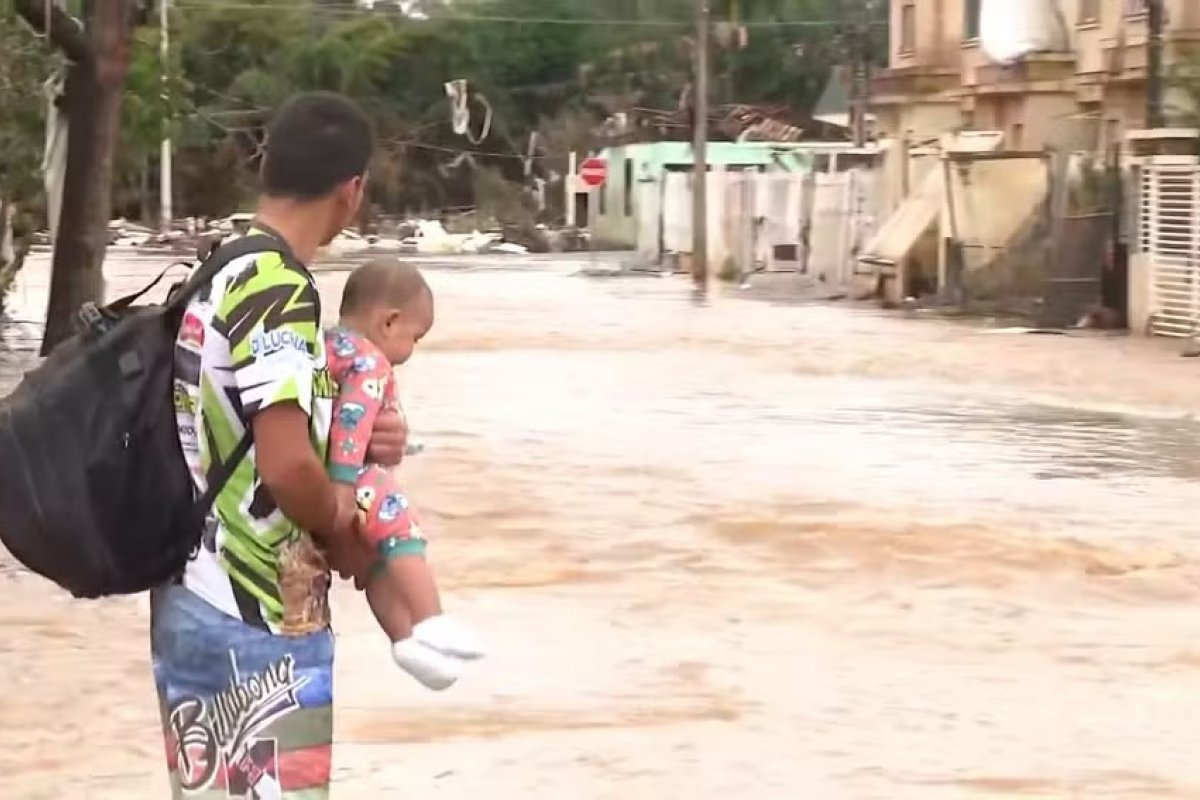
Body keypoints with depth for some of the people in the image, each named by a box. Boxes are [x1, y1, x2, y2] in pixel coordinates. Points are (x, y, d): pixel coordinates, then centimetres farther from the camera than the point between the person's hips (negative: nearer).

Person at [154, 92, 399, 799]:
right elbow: (286, 467, -27)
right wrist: (344, 533, -8)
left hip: (200, 601, 9)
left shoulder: (222, 271, 10)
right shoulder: (282, 290, -19)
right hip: (255, 619, -9)